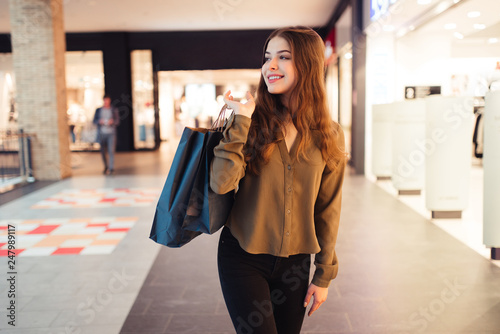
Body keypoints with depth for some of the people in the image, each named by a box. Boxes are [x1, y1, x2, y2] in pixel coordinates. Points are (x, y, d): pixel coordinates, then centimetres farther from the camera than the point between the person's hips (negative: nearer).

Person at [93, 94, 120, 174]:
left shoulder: (114, 109, 8)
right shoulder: (98, 110, 11)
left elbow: (118, 121, 7)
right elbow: (94, 121, 11)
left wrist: (113, 121, -14)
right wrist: (99, 121, -10)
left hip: (111, 133, -2)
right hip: (101, 133, 2)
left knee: (111, 150, -12)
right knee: (103, 151, 5)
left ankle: (111, 168, -11)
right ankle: (106, 166, 21)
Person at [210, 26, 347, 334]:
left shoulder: (329, 135, -3)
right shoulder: (253, 122, -7)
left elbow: (328, 209, 2)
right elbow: (221, 183, -19)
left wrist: (324, 274, 5)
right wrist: (241, 120, -21)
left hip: (295, 262, 2)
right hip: (243, 257, -2)